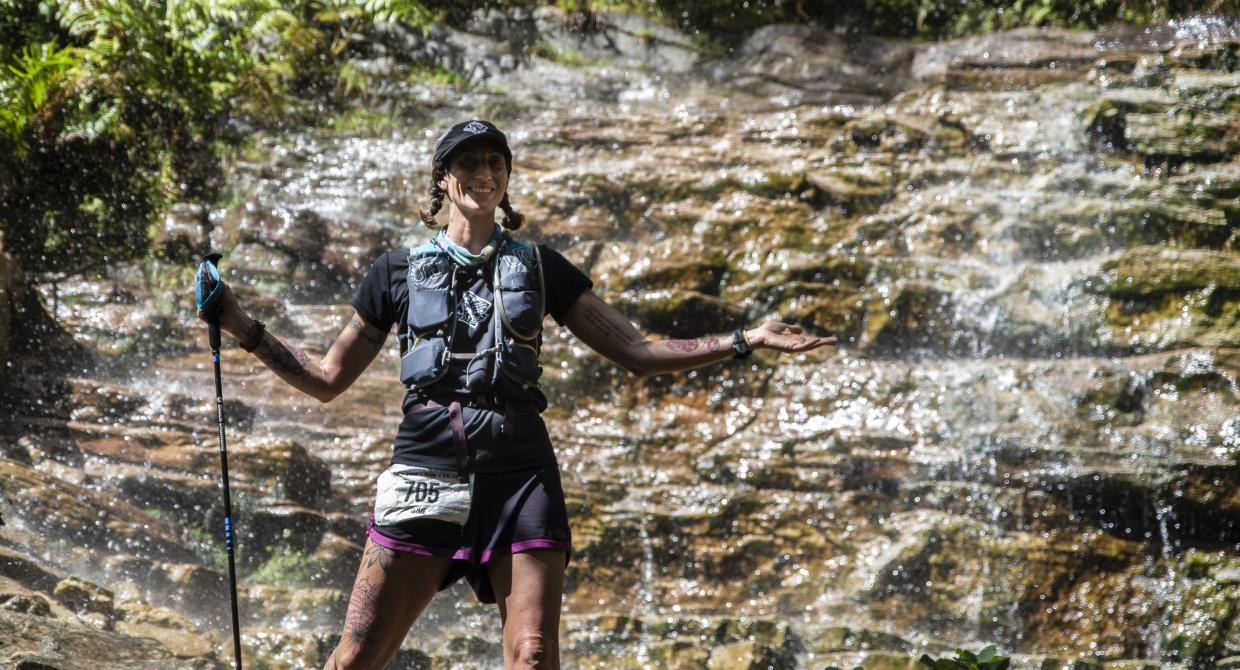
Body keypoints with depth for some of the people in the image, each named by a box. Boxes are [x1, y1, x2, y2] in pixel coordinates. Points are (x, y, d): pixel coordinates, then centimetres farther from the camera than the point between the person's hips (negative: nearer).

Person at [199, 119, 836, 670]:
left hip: (519, 469, 1)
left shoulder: (538, 267, 15)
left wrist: (743, 341, 7)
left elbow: (636, 351, 15)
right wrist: (244, 329, 8)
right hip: (426, 463, -1)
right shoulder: (399, 271, 14)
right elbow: (327, 378, 18)